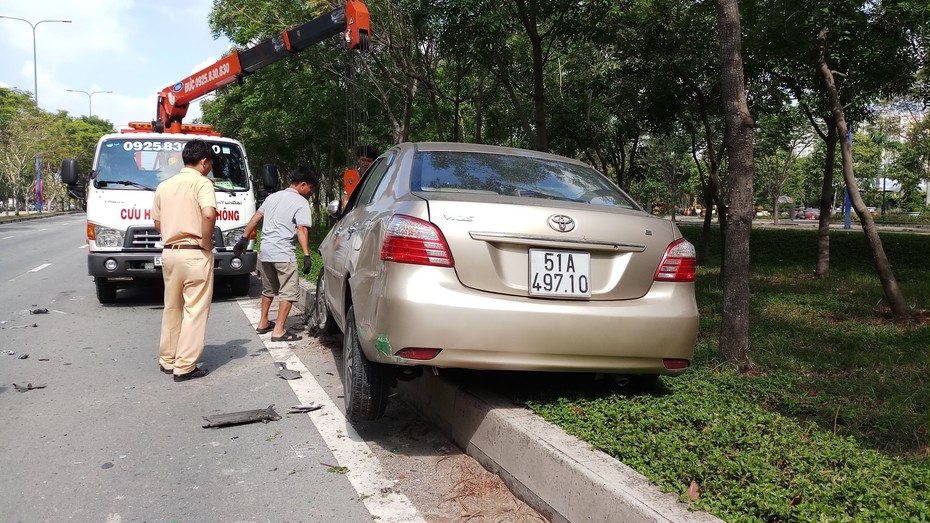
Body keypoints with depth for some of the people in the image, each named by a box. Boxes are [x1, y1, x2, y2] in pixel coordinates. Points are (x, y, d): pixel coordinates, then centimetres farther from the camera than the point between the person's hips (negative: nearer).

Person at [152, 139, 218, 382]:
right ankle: (185, 366, 1)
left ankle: (167, 360, 27)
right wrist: (206, 242, -13)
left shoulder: (164, 186, 13)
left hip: (169, 253, 7)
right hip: (195, 254, -7)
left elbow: (158, 223, 17)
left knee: (172, 308, 18)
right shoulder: (201, 183, -9)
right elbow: (209, 214, -25)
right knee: (195, 310, 0)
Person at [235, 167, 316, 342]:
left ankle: (263, 323, 32)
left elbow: (256, 218, 15)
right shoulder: (301, 202, -6)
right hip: (284, 253, -8)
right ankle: (279, 331, -7)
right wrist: (307, 255, -18)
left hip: (265, 251, 8)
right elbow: (301, 230, -16)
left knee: (268, 289, 23)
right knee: (289, 291, -2)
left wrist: (244, 238, 19)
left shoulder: (273, 197, 16)